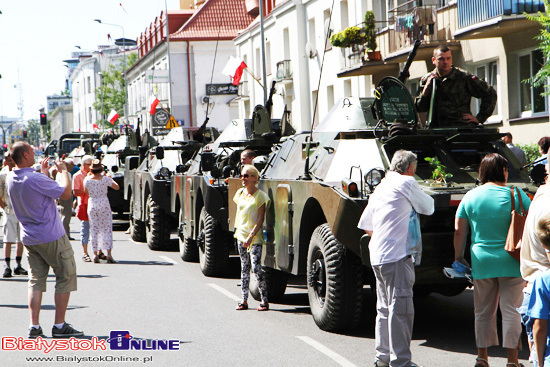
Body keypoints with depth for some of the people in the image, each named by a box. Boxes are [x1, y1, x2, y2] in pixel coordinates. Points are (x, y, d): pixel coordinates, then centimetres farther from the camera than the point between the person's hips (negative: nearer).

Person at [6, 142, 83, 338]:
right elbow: (66, 193, -14)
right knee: (66, 277, 5)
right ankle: (60, 325, 5)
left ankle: (34, 326, 4)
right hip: (51, 237, -7)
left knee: (36, 280, 11)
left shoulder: (11, 179, 3)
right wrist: (63, 171, 0)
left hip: (29, 238, 7)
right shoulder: (36, 179, -22)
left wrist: (44, 171, 28)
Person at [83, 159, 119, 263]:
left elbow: (87, 193, 6)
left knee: (94, 230, 7)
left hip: (92, 205, 1)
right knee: (107, 229, 3)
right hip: (104, 204, -1)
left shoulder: (87, 179, -5)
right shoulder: (106, 179, -8)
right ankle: (109, 254, -5)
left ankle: (96, 254, 5)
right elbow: (117, 187, 3)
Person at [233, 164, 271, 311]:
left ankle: (264, 300, -7)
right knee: (244, 267, 9)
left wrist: (251, 236, -20)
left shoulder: (260, 196, -9)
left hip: (255, 237, -6)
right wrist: (237, 229, 15)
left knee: (256, 268, -14)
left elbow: (260, 219, -13)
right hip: (241, 236, 6)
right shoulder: (240, 193, 10)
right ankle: (244, 300, 12)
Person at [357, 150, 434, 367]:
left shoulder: (379, 189, 20)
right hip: (397, 256, -9)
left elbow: (366, 226, 24)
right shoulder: (406, 183, -4)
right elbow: (428, 208, 6)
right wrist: (425, 197, 26)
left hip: (377, 257, 9)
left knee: (385, 308, 14)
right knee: (400, 308, -9)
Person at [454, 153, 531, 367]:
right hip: (511, 262, -2)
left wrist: (459, 257, 14)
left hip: (481, 262, 2)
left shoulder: (470, 197, 2)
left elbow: (459, 231, 5)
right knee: (511, 310, 3)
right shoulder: (517, 195, -5)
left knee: (483, 311, 13)